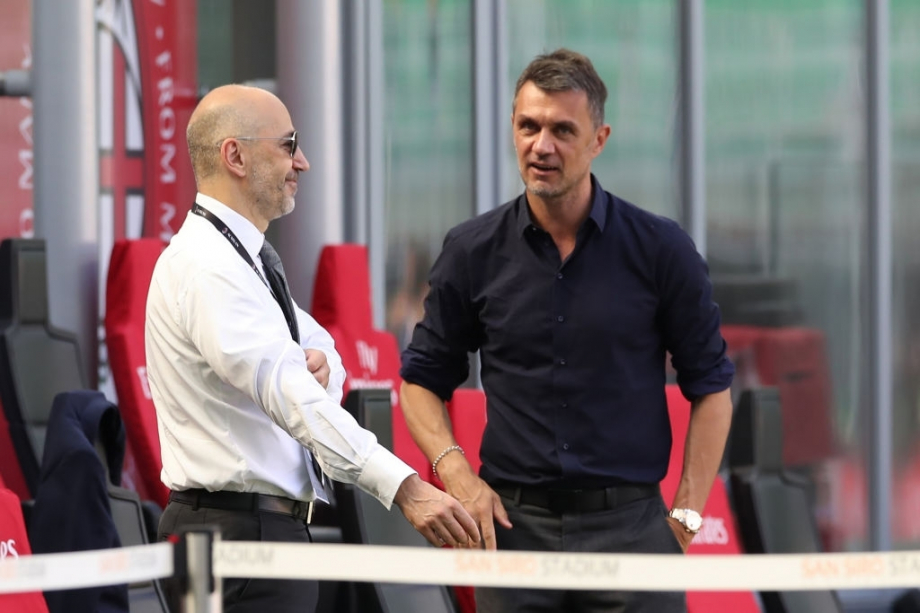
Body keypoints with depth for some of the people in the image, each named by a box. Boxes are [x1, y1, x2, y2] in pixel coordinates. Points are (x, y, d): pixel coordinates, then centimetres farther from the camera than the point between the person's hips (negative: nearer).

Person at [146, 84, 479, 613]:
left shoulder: (245, 256, 15)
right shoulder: (209, 267, -17)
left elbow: (324, 352, 23)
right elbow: (290, 396, -29)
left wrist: (318, 365, -4)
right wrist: (404, 488, -37)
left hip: (274, 529, 10)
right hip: (241, 530, -10)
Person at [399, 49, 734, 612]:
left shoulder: (660, 249, -1)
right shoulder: (474, 250, 4)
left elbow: (711, 385, 6)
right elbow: (423, 376, 14)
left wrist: (687, 512, -1)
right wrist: (456, 472, -2)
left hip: (628, 524, -1)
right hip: (512, 524, 2)